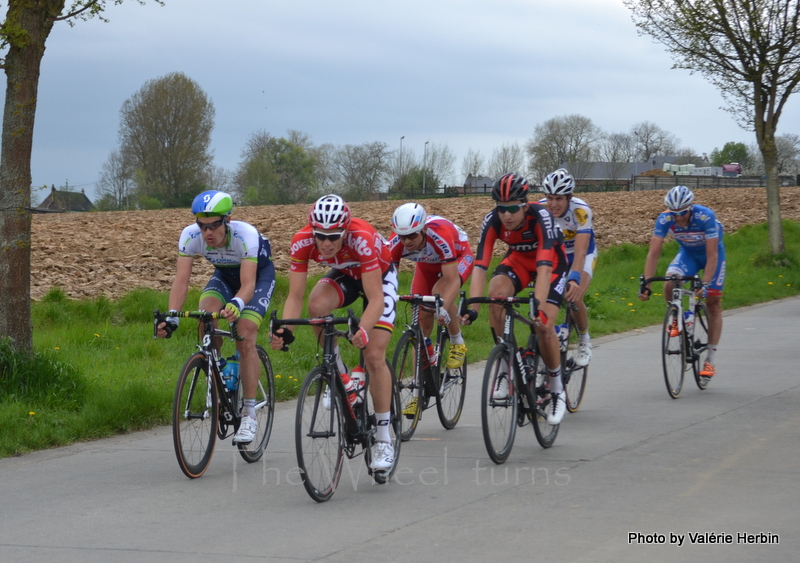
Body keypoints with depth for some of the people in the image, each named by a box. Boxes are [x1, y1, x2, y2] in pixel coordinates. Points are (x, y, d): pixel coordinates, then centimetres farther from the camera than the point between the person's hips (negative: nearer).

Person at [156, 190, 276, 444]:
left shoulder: (246, 235, -39)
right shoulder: (190, 236, -28)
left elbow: (248, 285, -44)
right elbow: (181, 281, -32)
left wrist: (236, 305, -66)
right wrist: (171, 318, -47)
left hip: (259, 274, -4)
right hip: (225, 275, 4)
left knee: (245, 338, -22)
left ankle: (249, 416, -14)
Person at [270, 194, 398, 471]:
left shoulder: (361, 238, -40)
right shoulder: (302, 241, -30)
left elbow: (375, 299, -41)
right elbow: (295, 296, -27)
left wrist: (363, 330, -59)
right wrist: (284, 329, -45)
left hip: (380, 276, -3)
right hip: (344, 275, 3)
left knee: (374, 356, -14)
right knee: (317, 305, -31)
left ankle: (384, 438, -1)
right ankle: (339, 375, -8)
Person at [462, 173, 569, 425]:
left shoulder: (540, 216, -36)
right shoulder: (492, 220, -27)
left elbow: (544, 268, -44)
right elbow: (480, 266, -32)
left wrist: (538, 306, -55)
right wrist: (472, 307, -43)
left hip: (552, 263, -3)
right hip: (518, 260, 3)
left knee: (543, 325, -21)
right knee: (496, 291, -30)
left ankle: (557, 390, 2)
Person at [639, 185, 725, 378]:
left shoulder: (706, 217, -36)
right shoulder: (665, 219, -28)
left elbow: (712, 255, -35)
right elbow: (653, 253, -28)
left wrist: (705, 284, -44)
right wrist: (646, 285, -35)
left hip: (712, 254, -2)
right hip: (688, 253, 2)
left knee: (713, 302, -3)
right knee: (670, 284, -27)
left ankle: (711, 359, 3)